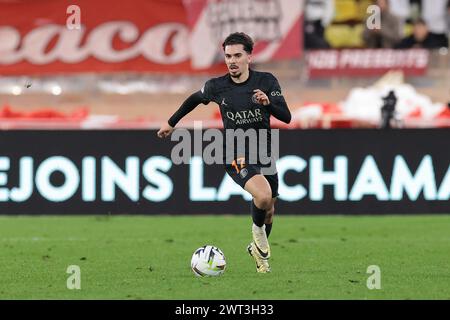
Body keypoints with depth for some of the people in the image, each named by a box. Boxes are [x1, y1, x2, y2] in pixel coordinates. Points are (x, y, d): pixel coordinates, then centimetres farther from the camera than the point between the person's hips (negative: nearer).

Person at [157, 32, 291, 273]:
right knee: (263, 195, -29)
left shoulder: (266, 81, -6)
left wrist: (268, 102, -31)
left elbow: (286, 117, -11)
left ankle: (258, 248, 44)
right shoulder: (217, 86, -7)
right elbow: (195, 99, 15)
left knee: (268, 210, 14)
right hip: (236, 157, -3)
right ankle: (257, 229, 3)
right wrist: (172, 122, 25)